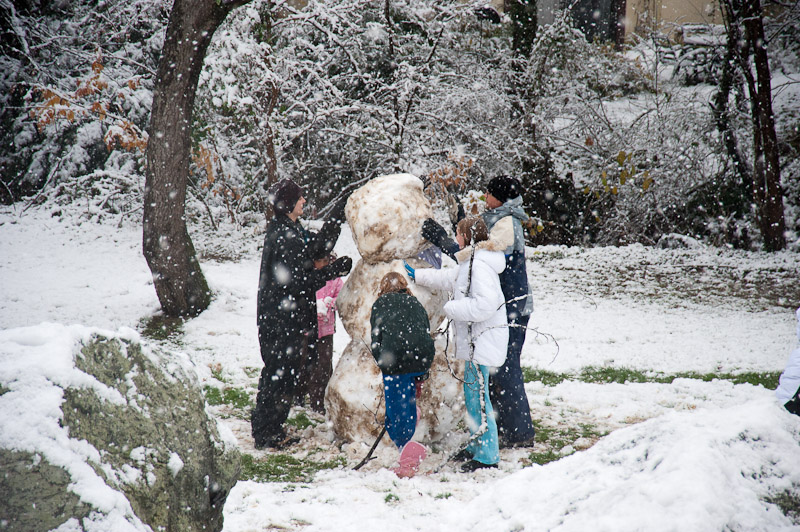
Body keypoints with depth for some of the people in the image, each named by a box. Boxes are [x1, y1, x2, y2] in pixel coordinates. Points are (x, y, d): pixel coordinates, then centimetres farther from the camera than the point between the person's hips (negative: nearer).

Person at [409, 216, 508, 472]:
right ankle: (477, 445, 28)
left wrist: (451, 308, -17)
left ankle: (487, 455, -2)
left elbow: (486, 304, -28)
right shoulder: (470, 263, 13)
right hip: (476, 338, 11)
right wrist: (417, 275, 38)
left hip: (484, 338, -11)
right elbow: (450, 278, 31)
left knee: (478, 394, -7)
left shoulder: (480, 265, -20)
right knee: (472, 391, 17)